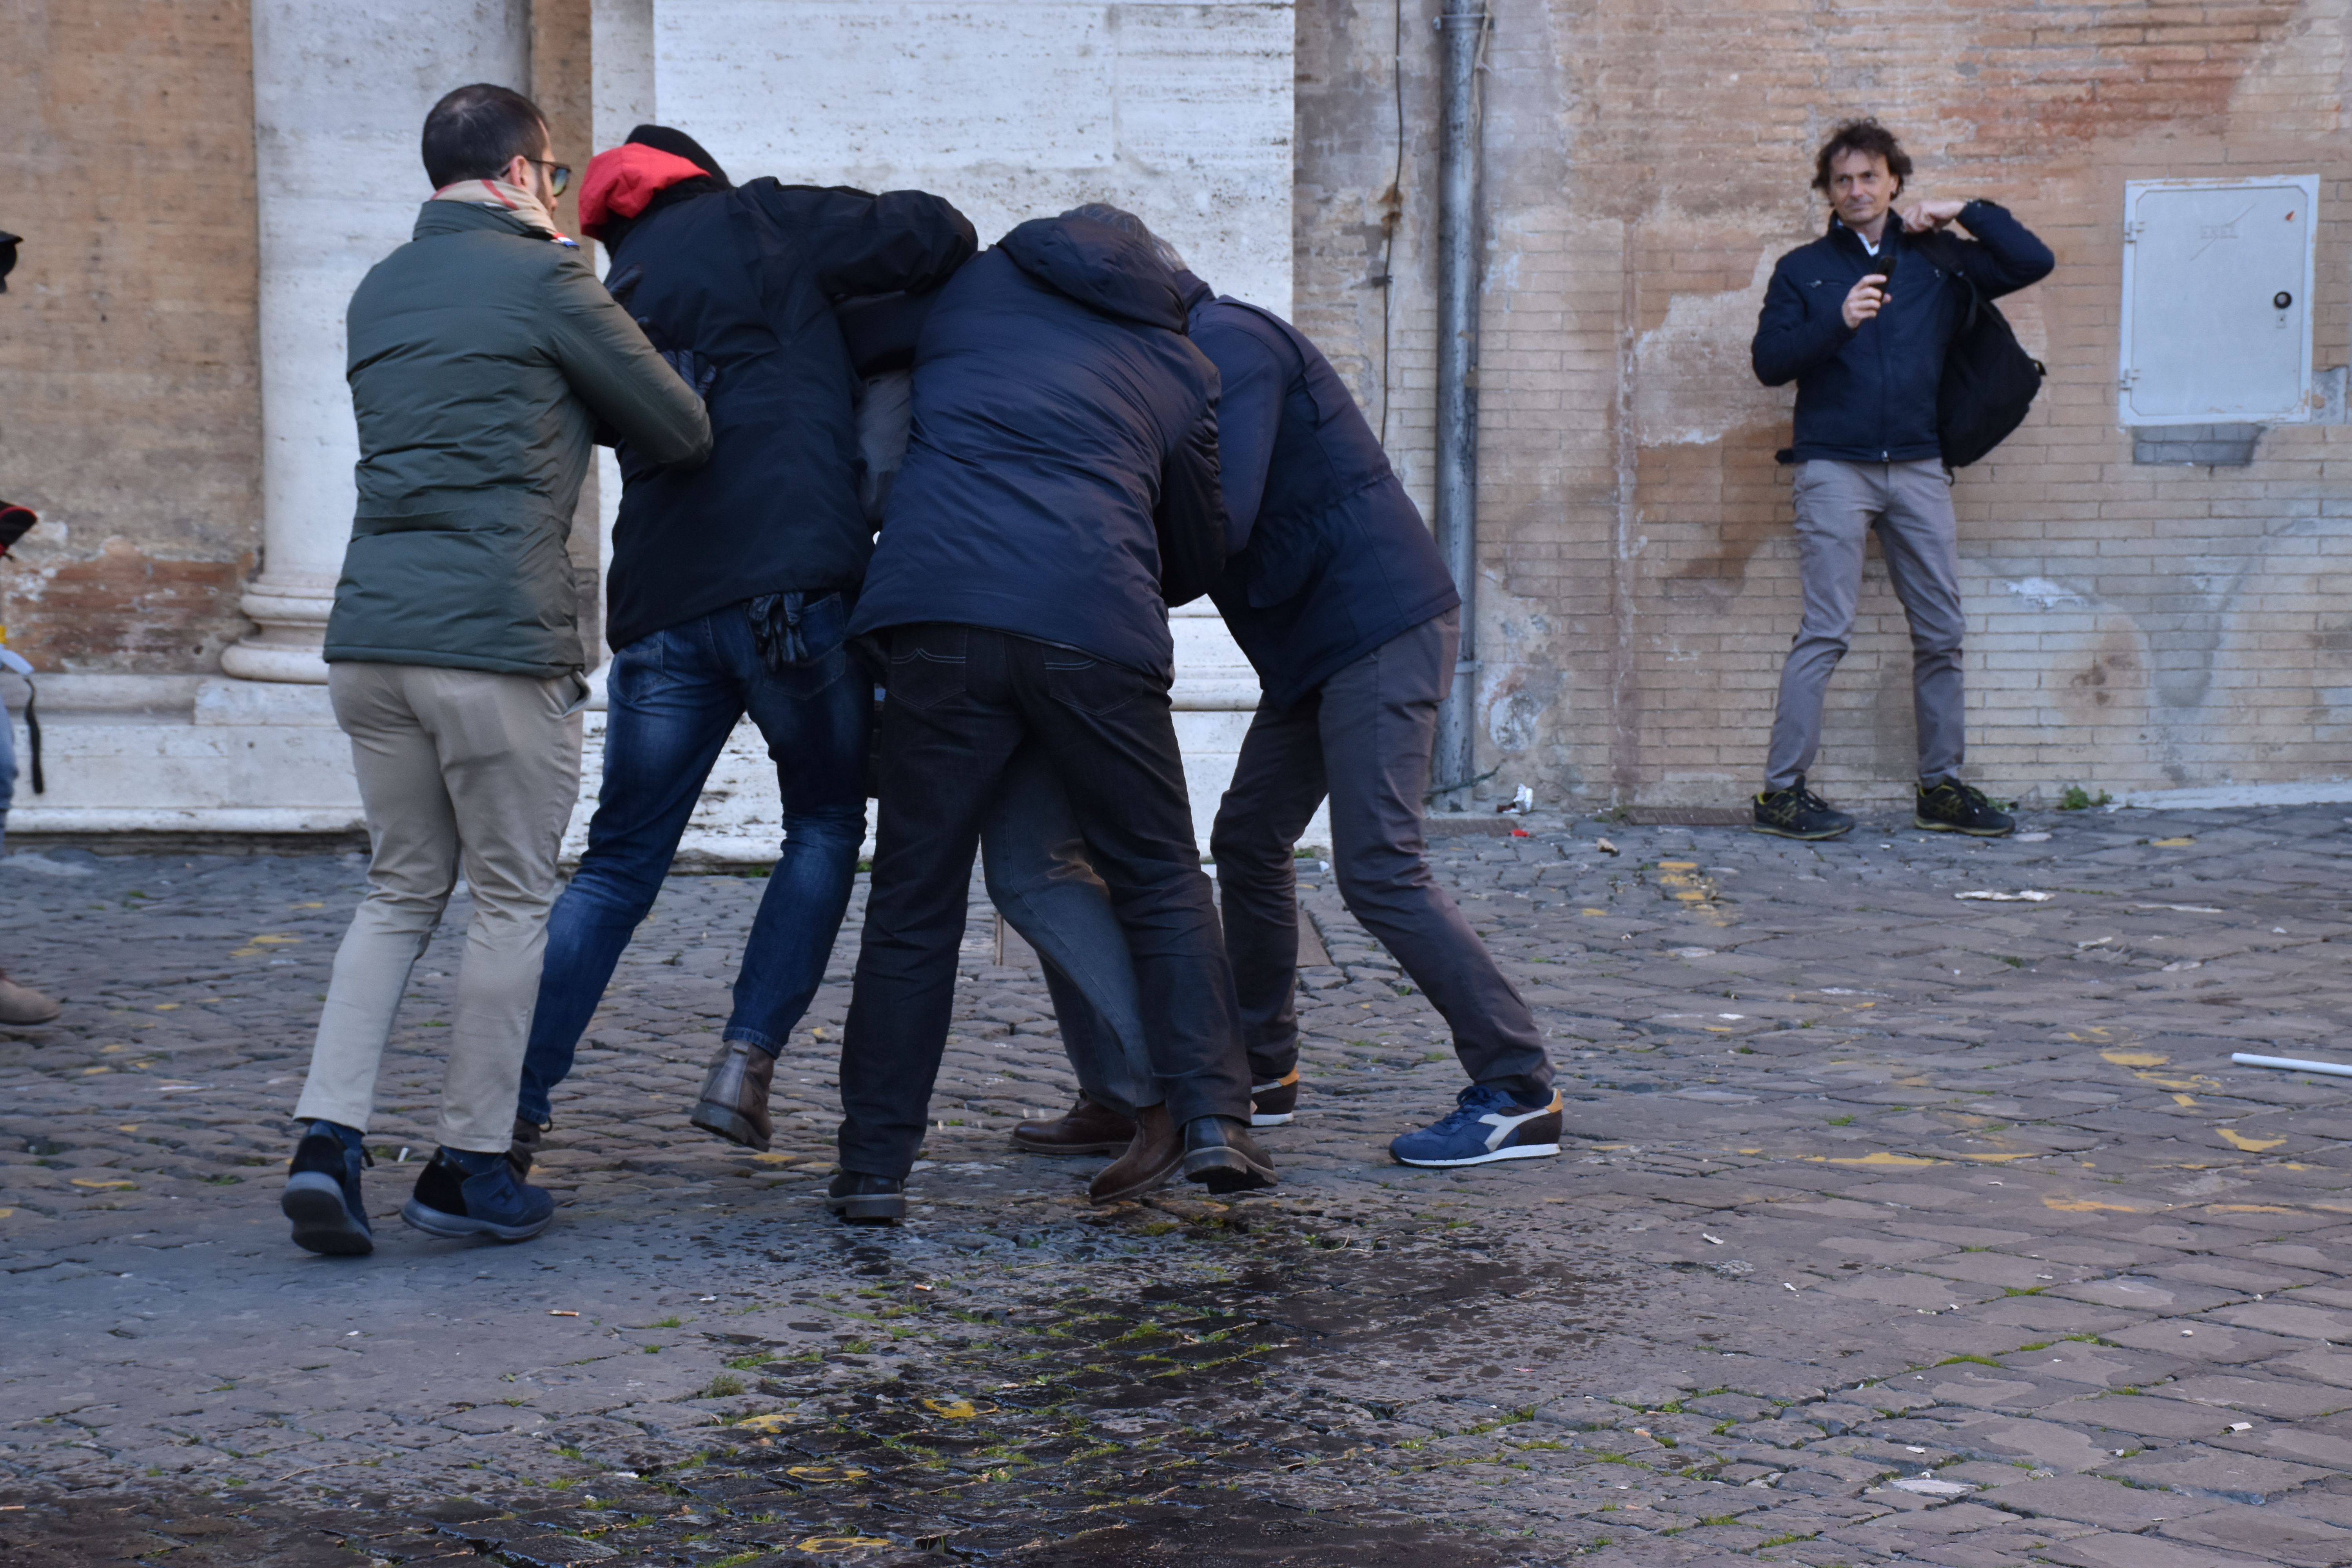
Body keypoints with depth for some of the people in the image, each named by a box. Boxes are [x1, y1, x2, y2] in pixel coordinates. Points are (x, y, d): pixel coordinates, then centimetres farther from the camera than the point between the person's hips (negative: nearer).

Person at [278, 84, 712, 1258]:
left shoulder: (380, 292, 18)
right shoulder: (541, 278, -4)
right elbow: (683, 433, 2)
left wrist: (577, 409, 24)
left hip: (370, 634, 7)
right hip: (496, 642, -7)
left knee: (400, 892, 16)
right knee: (511, 900, 6)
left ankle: (328, 1138, 3)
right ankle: (468, 1168, 11)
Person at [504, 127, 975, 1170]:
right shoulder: (753, 224, 8)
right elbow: (933, 237, 2)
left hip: (662, 612, 5)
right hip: (796, 583, -4)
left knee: (618, 865, 11)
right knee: (826, 827, 15)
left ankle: (511, 1108, 4)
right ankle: (747, 1064, 3)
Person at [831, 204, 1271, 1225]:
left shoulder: (973, 287, 22)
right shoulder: (1181, 368, 23)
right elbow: (1200, 552, 30)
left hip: (939, 609, 0)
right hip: (1097, 624, 0)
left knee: (914, 899, 7)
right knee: (1161, 880, 15)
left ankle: (874, 1168, 9)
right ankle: (1211, 1114, 4)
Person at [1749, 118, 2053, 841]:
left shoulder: (1938, 260, 15)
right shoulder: (1804, 269, 10)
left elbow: (2034, 263, 12)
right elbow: (1769, 361, 0)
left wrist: (1965, 212, 6)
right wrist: (1838, 322, -15)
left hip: (1919, 468, 3)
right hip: (1834, 466, -3)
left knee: (1941, 632, 5)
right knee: (1826, 631, -10)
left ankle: (1941, 787, 15)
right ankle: (1782, 790, -8)